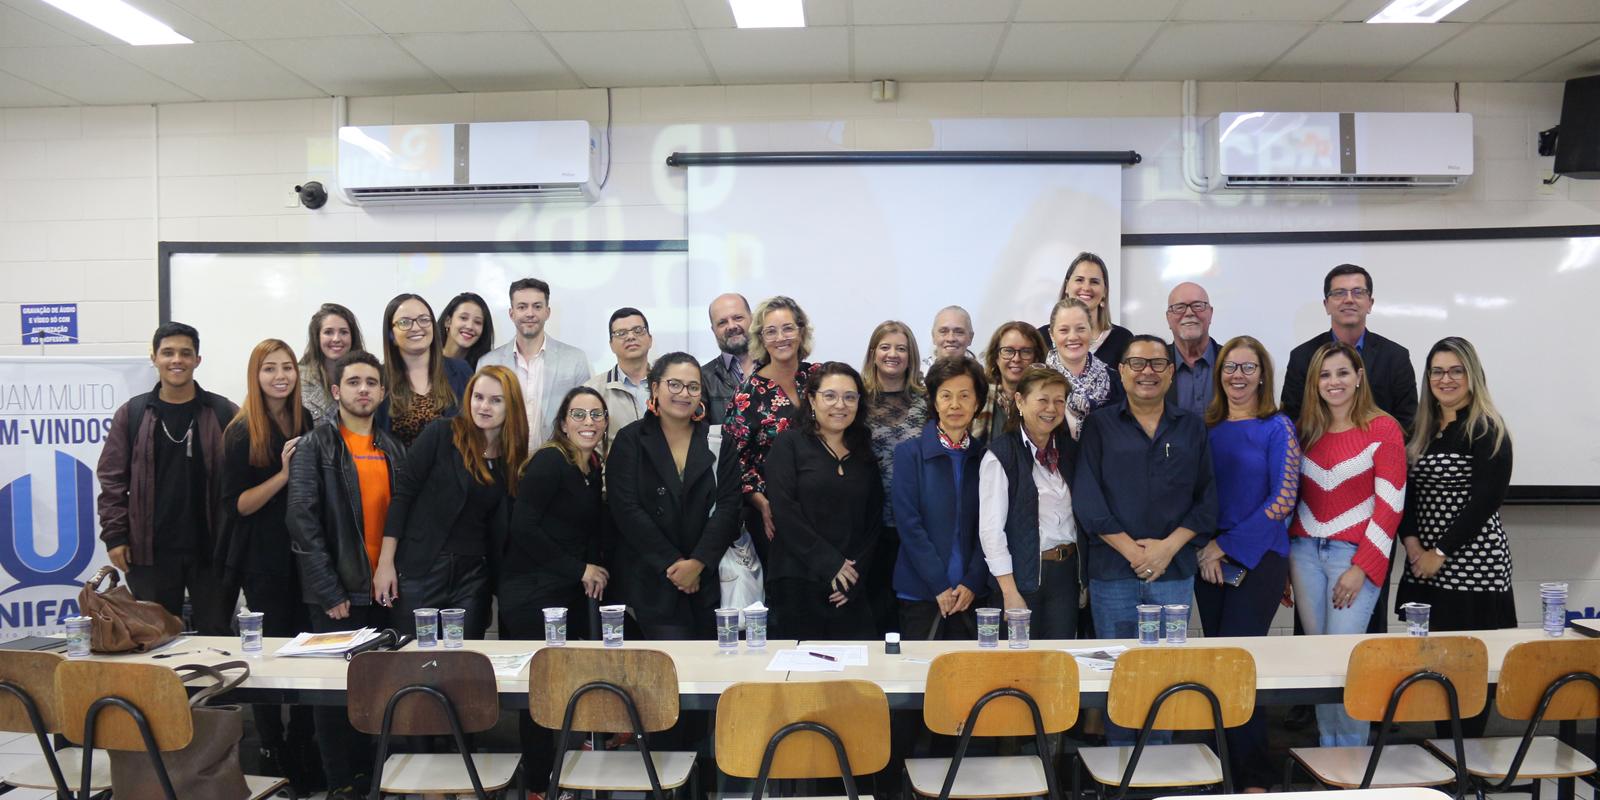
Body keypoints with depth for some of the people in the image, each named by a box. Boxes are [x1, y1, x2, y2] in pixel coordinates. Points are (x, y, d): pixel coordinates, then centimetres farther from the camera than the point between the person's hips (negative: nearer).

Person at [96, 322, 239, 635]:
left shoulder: (224, 413, 0)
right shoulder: (131, 414, 4)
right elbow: (112, 480, 4)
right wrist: (114, 536, -3)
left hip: (213, 548, -1)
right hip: (150, 550, 1)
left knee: (217, 636, 8)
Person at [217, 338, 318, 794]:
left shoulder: (307, 423, 6)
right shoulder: (242, 433, -8)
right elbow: (235, 504, -11)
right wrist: (283, 475, -22)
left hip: (304, 553, 4)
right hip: (264, 560, -4)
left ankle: (304, 751, 23)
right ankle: (273, 757, 19)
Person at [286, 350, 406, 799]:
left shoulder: (394, 450, 12)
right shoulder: (315, 446, -3)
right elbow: (303, 521, -11)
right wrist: (329, 591, -15)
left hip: (384, 591, 4)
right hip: (337, 593, -4)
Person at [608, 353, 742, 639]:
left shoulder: (718, 441, 7)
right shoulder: (630, 441, 2)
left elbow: (728, 505, -1)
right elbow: (626, 509, -6)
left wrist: (697, 563, -12)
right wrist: (673, 563, -11)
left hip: (708, 575, 2)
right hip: (652, 579, -2)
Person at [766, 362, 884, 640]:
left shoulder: (865, 455, 16)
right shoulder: (789, 444, 2)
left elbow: (874, 521, 12)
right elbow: (784, 511, -8)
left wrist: (856, 573, -3)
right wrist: (830, 564, -11)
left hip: (852, 592, 4)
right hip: (797, 584, -4)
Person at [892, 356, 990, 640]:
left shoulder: (985, 456, 7)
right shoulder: (910, 453, -2)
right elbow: (909, 524, -8)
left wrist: (972, 583, -7)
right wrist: (940, 586, -12)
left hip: (971, 593, 3)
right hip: (921, 593, -2)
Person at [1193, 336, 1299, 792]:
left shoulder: (1277, 428, -3)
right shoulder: (1207, 428, 10)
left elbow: (1283, 500, -9)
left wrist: (1227, 545, -11)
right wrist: (1206, 549, -1)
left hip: (1259, 558, -5)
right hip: (1211, 561, 5)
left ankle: (1254, 776, 1)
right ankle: (1227, 762, 19)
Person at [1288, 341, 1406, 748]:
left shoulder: (1383, 429, -3)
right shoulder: (1306, 431, 11)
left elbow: (1390, 505, -7)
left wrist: (1361, 567, -11)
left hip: (1356, 555, -4)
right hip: (1305, 551, 4)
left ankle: (1352, 749, 7)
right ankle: (1327, 747, 19)